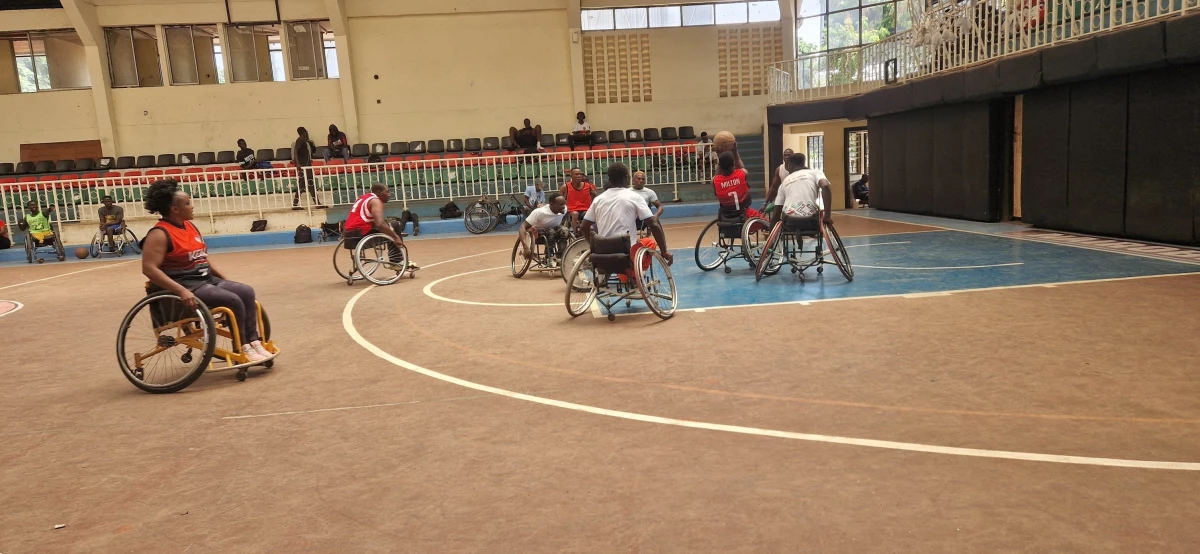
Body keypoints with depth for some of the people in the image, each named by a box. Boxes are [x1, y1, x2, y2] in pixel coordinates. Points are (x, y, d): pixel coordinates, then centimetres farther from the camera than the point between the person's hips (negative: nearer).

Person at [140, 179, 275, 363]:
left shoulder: (190, 226, 13)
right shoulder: (160, 234, -14)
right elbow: (149, 268, -22)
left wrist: (225, 278, 12)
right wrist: (181, 291, -30)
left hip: (207, 280, 9)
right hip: (186, 285, -9)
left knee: (246, 292, -9)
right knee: (232, 300, -23)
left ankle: (253, 341, -9)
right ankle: (242, 348, -11)